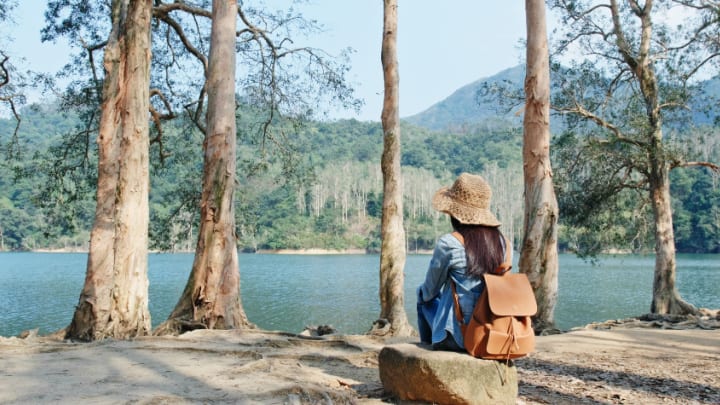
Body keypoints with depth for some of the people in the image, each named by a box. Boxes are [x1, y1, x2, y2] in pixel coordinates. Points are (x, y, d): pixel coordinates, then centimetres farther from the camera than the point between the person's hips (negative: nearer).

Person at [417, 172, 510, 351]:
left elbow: (430, 291, -3)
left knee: (424, 295, 23)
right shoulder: (503, 242, -1)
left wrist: (424, 291, 21)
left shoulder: (448, 243, -16)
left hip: (459, 336, -5)